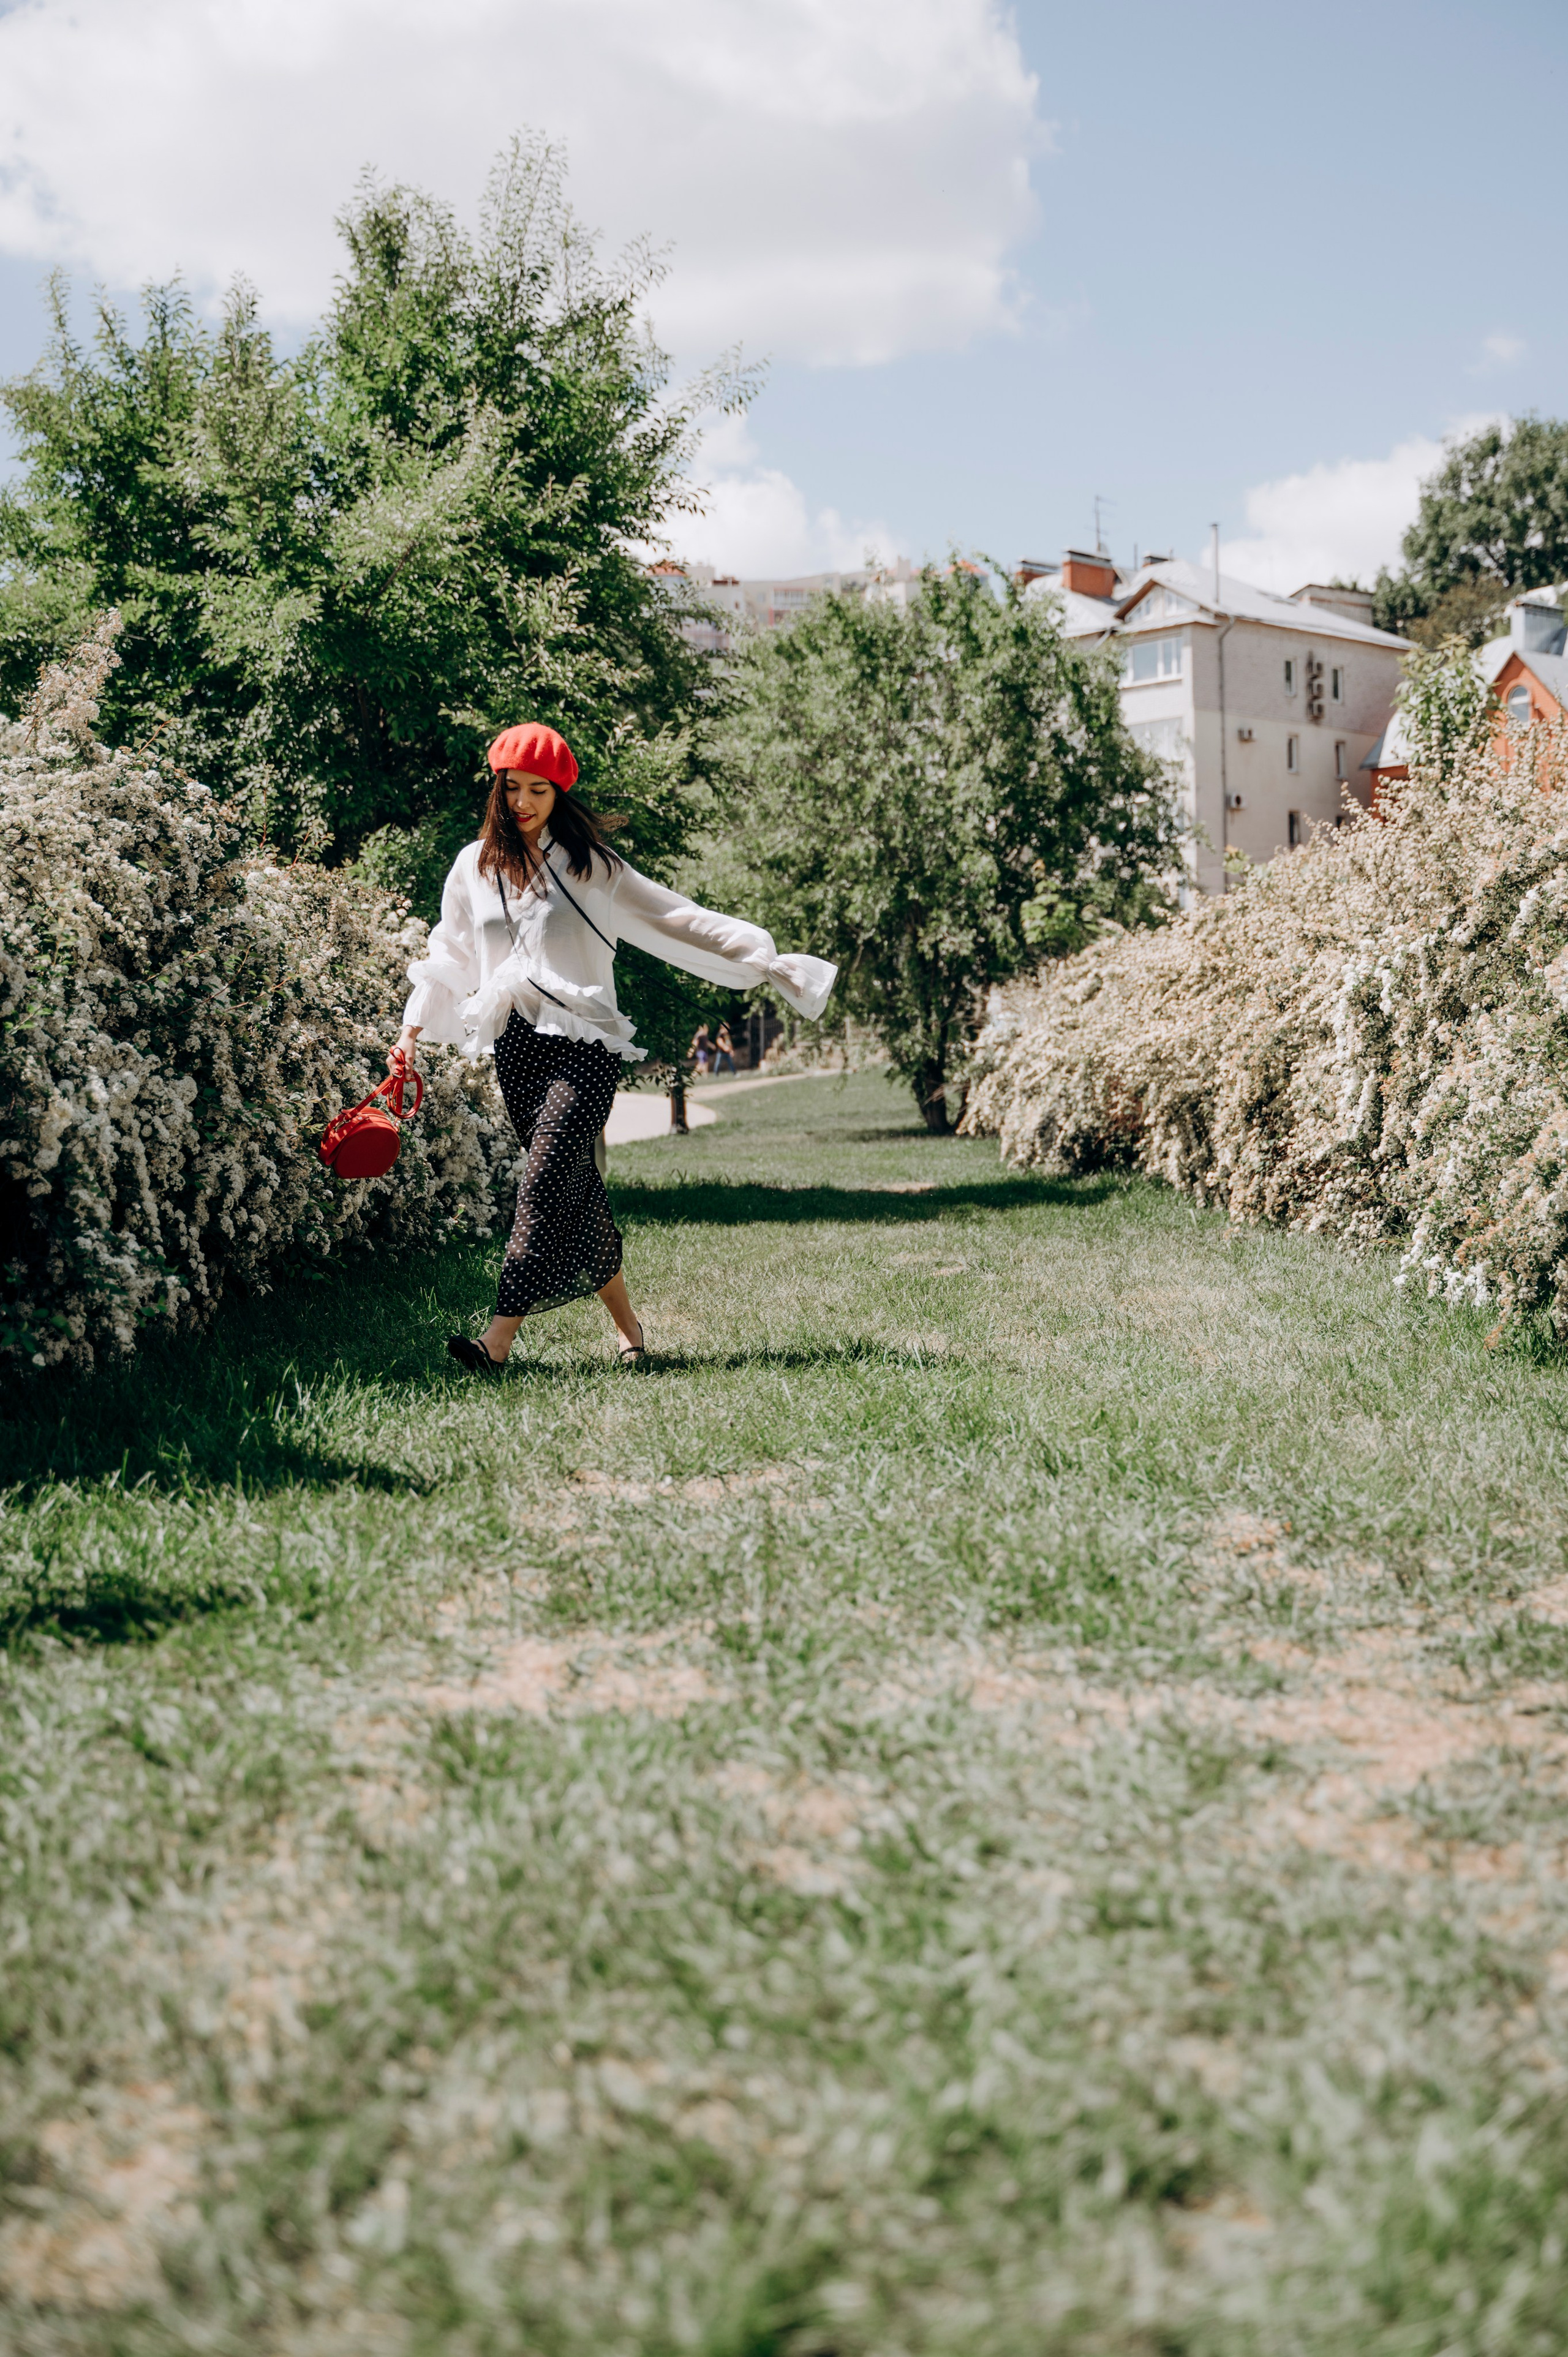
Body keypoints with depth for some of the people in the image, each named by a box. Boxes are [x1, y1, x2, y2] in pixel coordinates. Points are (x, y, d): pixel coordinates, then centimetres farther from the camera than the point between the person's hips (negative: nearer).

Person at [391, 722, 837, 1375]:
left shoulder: (591, 865, 5)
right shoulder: (474, 867, 13)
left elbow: (676, 919, 7)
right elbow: (449, 956, 21)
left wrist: (765, 961, 4)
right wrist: (414, 1028, 12)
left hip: (585, 1042, -4)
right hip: (516, 1047, 4)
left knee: (546, 1181, -17)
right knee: (575, 1194, 4)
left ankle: (498, 1341, -23)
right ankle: (627, 1326, 16)